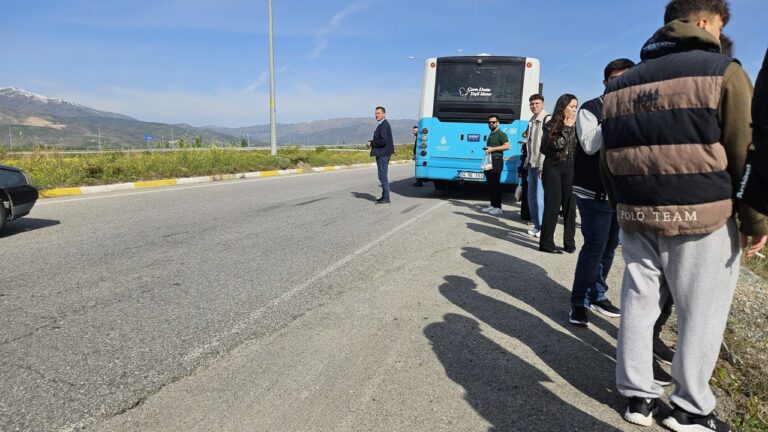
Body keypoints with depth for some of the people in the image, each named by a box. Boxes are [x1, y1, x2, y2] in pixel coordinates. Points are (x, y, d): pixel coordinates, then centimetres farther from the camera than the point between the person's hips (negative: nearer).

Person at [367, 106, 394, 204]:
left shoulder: (384, 125, -16)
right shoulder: (382, 125, 17)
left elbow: (383, 141, -24)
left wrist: (371, 143, -13)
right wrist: (371, 142, 7)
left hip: (383, 154, -11)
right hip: (382, 154, 11)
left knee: (383, 176, -8)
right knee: (383, 176, 15)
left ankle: (386, 198, -4)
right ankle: (384, 196, 22)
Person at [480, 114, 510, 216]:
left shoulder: (501, 134, -5)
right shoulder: (490, 135, 21)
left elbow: (507, 146, -17)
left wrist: (493, 149, -18)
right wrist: (487, 149, 16)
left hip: (497, 160, -9)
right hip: (489, 160, 9)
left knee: (496, 184, -11)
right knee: (490, 184, 8)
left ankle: (498, 207, -11)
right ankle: (493, 205, 14)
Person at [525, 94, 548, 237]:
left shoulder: (547, 119, -9)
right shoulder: (531, 121, 17)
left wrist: (543, 165, -20)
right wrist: (528, 159, 17)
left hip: (541, 164, -8)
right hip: (532, 164, 8)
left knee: (540, 197, -8)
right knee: (531, 196, 10)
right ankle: (536, 225, 20)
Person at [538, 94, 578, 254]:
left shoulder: (574, 126, 12)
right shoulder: (550, 125, -2)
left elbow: (578, 147, 14)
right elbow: (557, 144, -16)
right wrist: (566, 128, -10)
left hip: (570, 168, 4)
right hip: (553, 167, -4)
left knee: (570, 205, 2)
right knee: (553, 205, -6)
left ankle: (569, 242, 9)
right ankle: (546, 243, 1)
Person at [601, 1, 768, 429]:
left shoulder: (621, 83, 12)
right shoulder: (722, 71, -4)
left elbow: (608, 159, 14)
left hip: (637, 216, 5)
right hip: (701, 217, -5)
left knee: (639, 303, 10)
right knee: (701, 313, 6)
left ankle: (638, 396, 19)